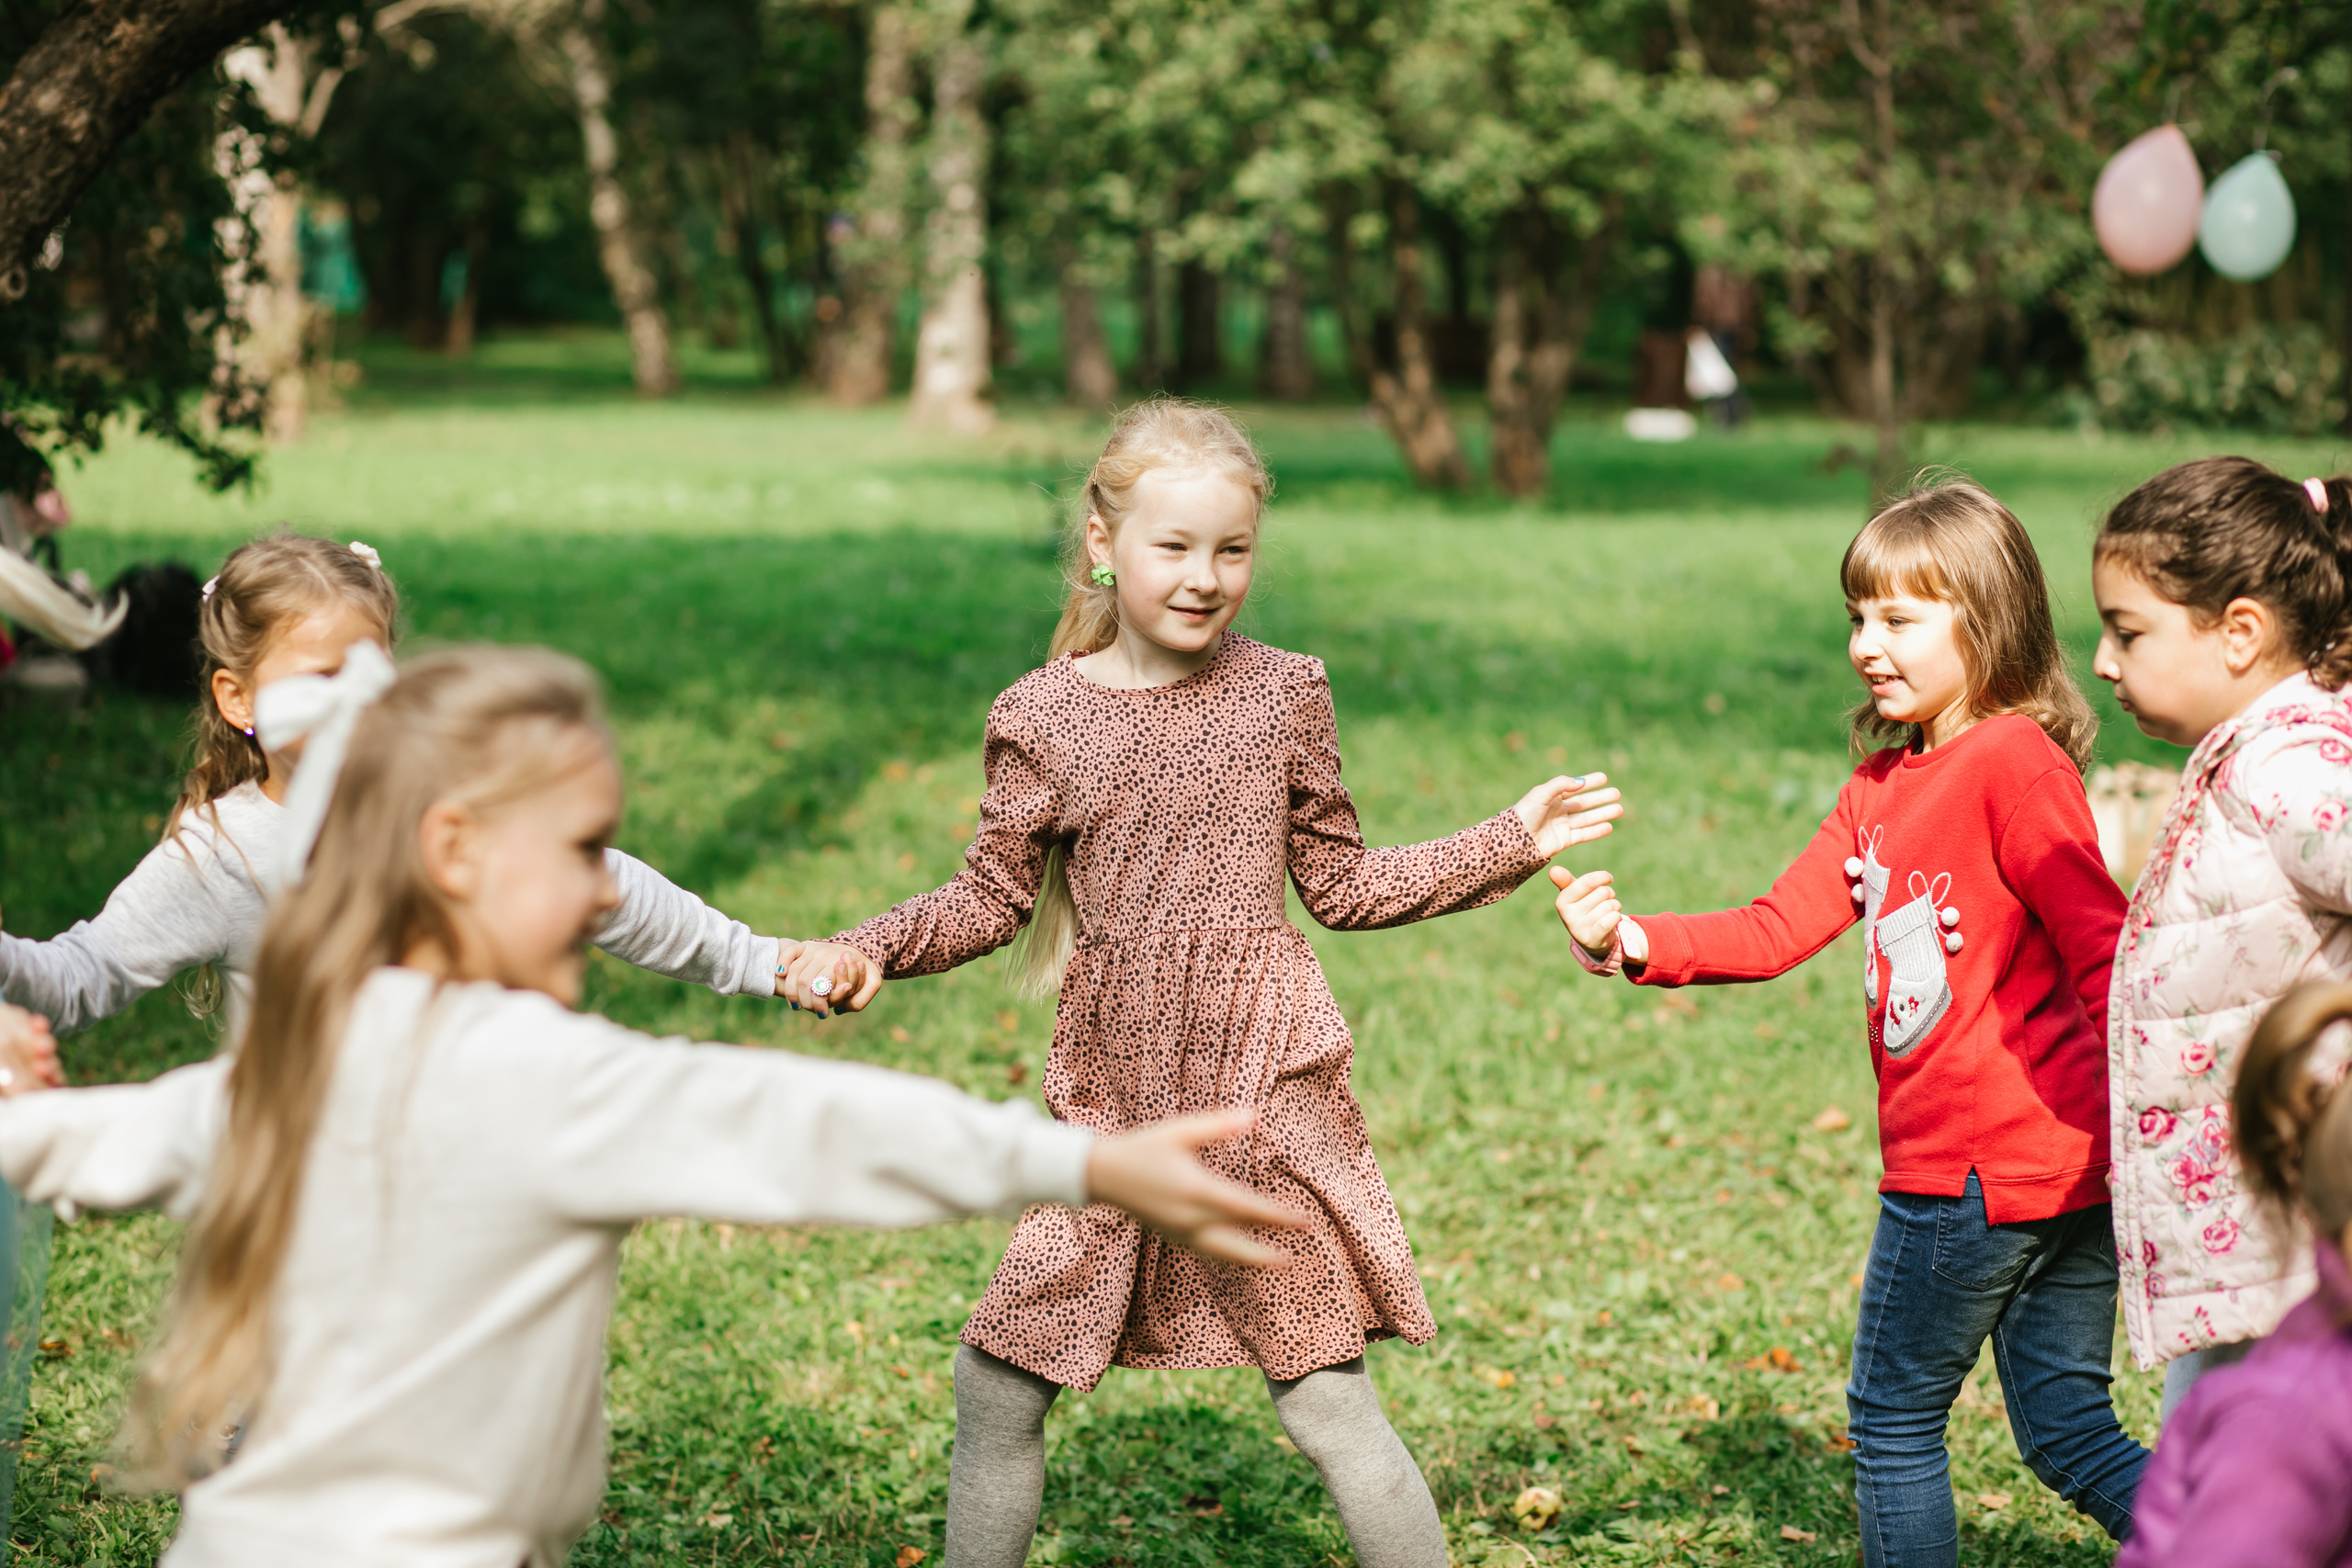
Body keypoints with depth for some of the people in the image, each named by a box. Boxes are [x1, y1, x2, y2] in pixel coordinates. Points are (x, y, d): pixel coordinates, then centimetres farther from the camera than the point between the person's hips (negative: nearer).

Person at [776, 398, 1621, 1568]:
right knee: (997, 1383, 7)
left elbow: (1341, 883, 9)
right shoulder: (1042, 717, -2)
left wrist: (1512, 841, 6)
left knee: (1326, 1402, 0)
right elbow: (991, 901, 5)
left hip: (1266, 1091, -2)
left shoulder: (1283, 696, 0)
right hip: (1113, 1106, 2)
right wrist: (865, 952, -10)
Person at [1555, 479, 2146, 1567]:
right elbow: (1780, 929, 8)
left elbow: (2102, 940, -18)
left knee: (1894, 1418, 7)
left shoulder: (2013, 760, -14)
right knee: (2066, 1431, 11)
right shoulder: (1882, 787, 15)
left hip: (1969, 1169, -8)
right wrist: (1634, 945, -7)